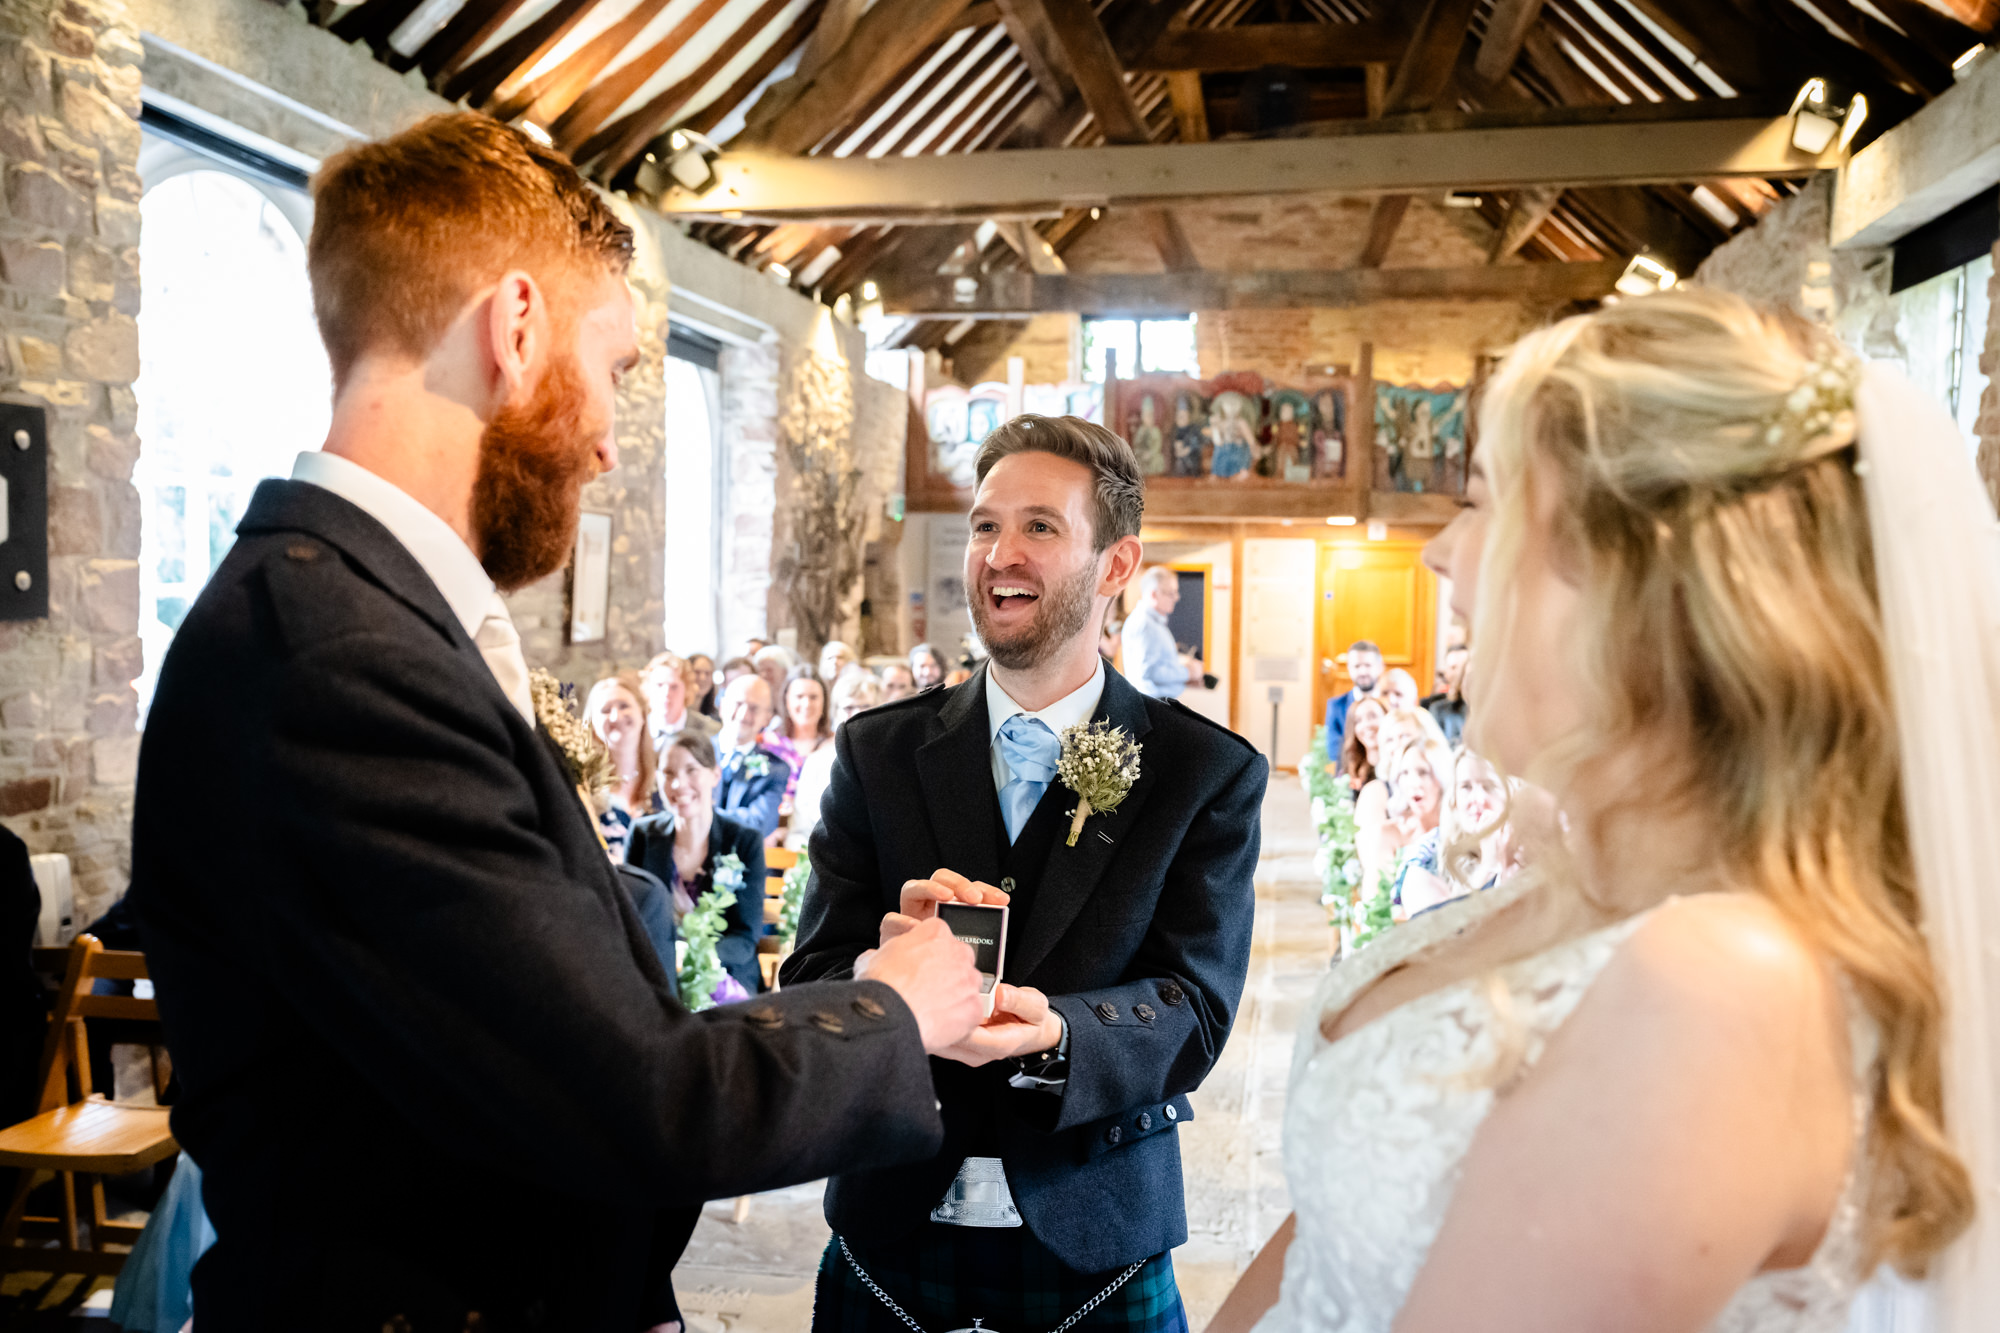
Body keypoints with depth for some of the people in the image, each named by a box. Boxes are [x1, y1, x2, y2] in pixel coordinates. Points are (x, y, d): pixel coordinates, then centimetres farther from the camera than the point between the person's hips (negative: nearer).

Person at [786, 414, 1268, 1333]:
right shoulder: (876, 752, -1)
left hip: (1092, 1246, -1)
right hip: (892, 1232, 2)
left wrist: (1053, 1034, -32)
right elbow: (806, 987, -6)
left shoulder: (1210, 773, -5)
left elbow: (1193, 1009, -12)